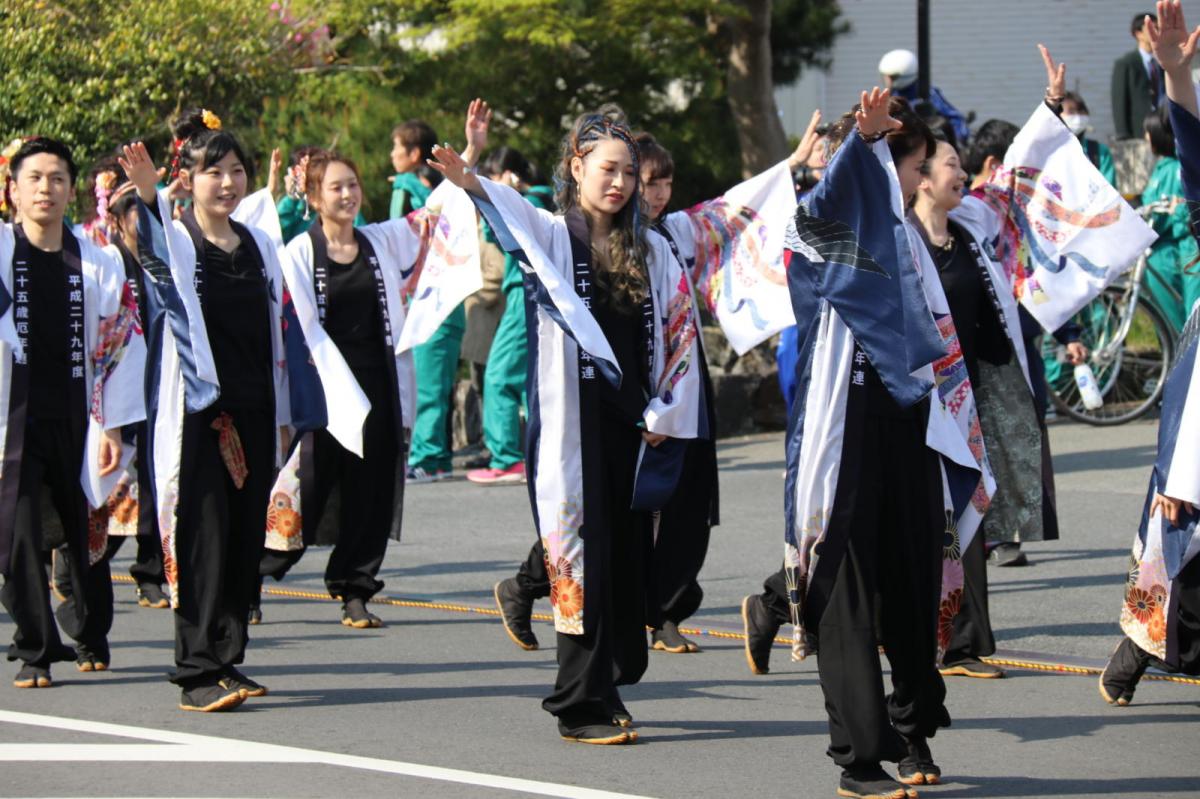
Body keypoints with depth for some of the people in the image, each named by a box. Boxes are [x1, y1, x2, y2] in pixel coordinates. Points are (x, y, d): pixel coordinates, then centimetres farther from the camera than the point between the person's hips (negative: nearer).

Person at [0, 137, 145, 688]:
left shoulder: (97, 263, 4)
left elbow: (121, 344, 4)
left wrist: (112, 427, 0)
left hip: (76, 419, 2)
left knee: (86, 531, 12)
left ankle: (90, 636, 33)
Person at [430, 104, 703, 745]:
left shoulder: (651, 251, 12)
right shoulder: (552, 235, -1)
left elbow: (681, 332, 13)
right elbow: (515, 215, -23)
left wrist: (664, 414, 4)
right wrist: (471, 184, -44)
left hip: (634, 423, 5)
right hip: (573, 422, -4)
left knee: (628, 555, 7)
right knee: (582, 555, -6)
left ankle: (610, 685, 19)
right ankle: (581, 705, -2)